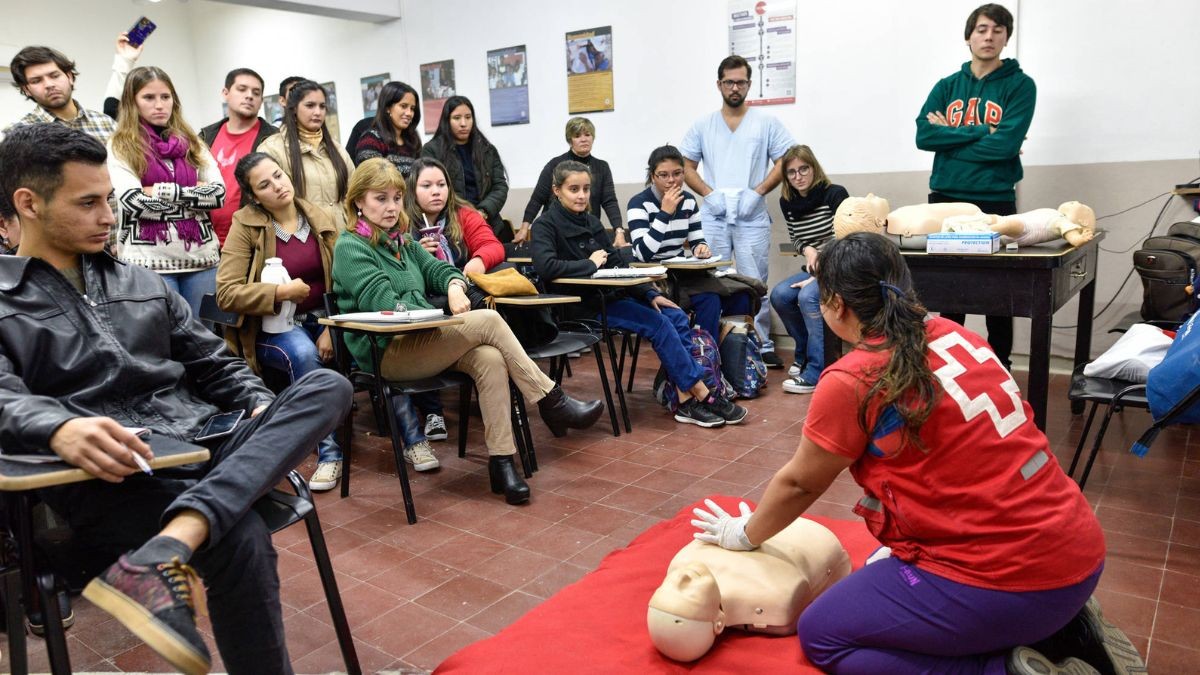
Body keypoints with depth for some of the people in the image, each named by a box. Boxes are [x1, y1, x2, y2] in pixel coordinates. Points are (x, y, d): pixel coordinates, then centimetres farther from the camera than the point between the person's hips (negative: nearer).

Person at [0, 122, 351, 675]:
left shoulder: (143, 283, 23)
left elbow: (214, 365, 23)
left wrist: (267, 411, 3)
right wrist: (60, 430, -34)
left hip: (204, 446, 6)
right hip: (110, 478, -5)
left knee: (327, 387, -21)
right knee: (242, 539, -34)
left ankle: (165, 552, -37)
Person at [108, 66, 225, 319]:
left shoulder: (191, 141, 13)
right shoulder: (120, 146, 2)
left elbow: (219, 193, 1)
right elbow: (135, 203, -12)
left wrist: (163, 191, -9)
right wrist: (195, 192, -7)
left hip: (201, 256, 4)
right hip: (149, 261, -3)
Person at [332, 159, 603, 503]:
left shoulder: (401, 241, 20)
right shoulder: (350, 248, -5)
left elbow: (438, 269, 15)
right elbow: (384, 304, -16)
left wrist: (454, 287, -10)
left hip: (419, 340, 7)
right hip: (385, 354, -7)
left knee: (489, 358, -25)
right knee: (488, 321, -22)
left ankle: (501, 461, -24)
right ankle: (552, 403, -14)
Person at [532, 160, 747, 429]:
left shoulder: (591, 222, 14)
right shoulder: (546, 225, -7)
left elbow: (617, 265, 15)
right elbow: (545, 266, -27)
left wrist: (650, 294, 4)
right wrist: (590, 263, -16)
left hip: (611, 293, 7)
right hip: (585, 306, -7)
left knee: (677, 317, -10)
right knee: (659, 324, -20)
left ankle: (685, 399, -15)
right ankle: (702, 395, -11)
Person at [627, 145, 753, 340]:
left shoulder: (689, 200, 7)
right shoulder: (639, 203, -11)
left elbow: (697, 241, 12)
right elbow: (643, 253, -23)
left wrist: (702, 248, -14)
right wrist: (665, 212, -24)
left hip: (681, 272, 6)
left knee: (739, 297, -12)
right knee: (709, 300, -29)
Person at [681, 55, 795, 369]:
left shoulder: (766, 123, 6)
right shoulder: (702, 125, 10)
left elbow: (784, 163, 4)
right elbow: (686, 167, 10)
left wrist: (757, 192, -10)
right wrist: (708, 193, -6)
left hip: (752, 217, -1)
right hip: (713, 216, 2)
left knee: (755, 283, 0)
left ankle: (763, 346, 9)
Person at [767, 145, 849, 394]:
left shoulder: (835, 194, -12)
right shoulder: (787, 202, 6)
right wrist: (808, 250, -8)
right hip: (814, 269, 6)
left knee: (808, 296, -31)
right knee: (779, 295, -18)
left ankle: (817, 371, -25)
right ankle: (805, 352, 5)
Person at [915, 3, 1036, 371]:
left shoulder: (1020, 85, 1)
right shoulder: (946, 86, 11)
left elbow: (1006, 144, -13)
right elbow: (924, 135, -6)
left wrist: (951, 135, -7)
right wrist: (980, 132, -11)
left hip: (996, 201, -3)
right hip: (945, 199, 3)